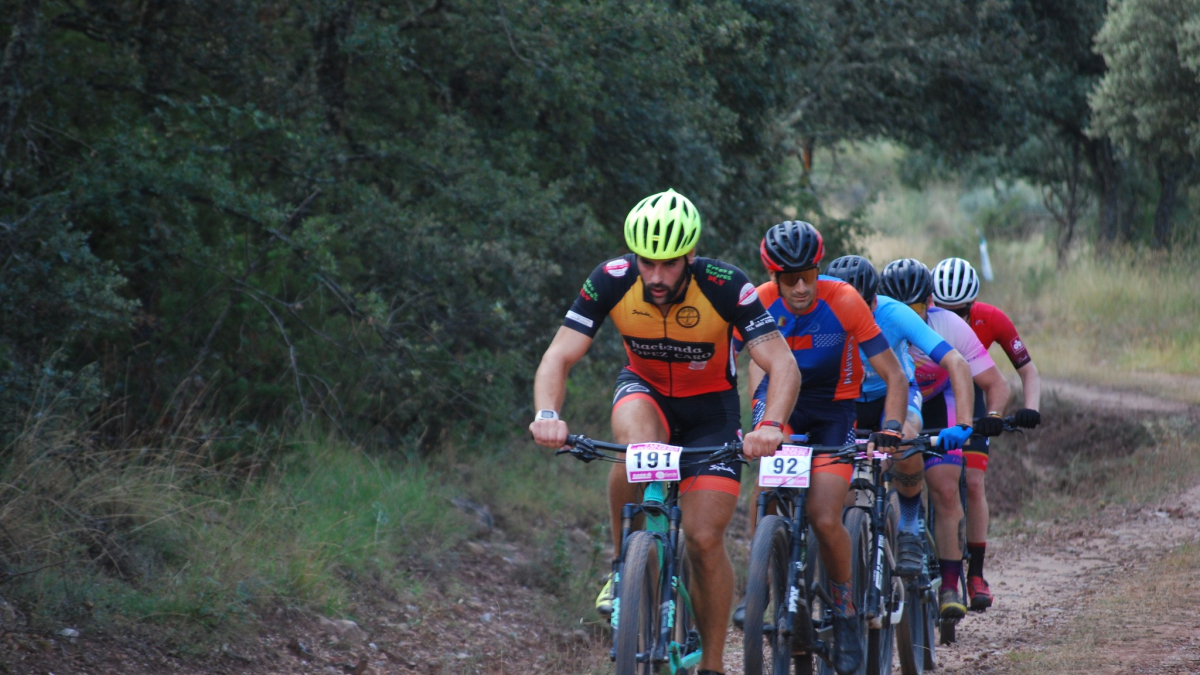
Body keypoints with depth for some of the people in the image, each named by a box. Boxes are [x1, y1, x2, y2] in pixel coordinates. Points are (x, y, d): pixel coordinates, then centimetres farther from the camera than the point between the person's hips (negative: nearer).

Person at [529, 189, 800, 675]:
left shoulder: (726, 288, -29)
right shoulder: (612, 281, -24)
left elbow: (783, 366, -31)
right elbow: (559, 357, -25)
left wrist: (771, 426, -50)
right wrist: (548, 416, -45)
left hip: (711, 404, -1)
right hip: (644, 389, 1)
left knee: (705, 539, -12)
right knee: (638, 443, -36)